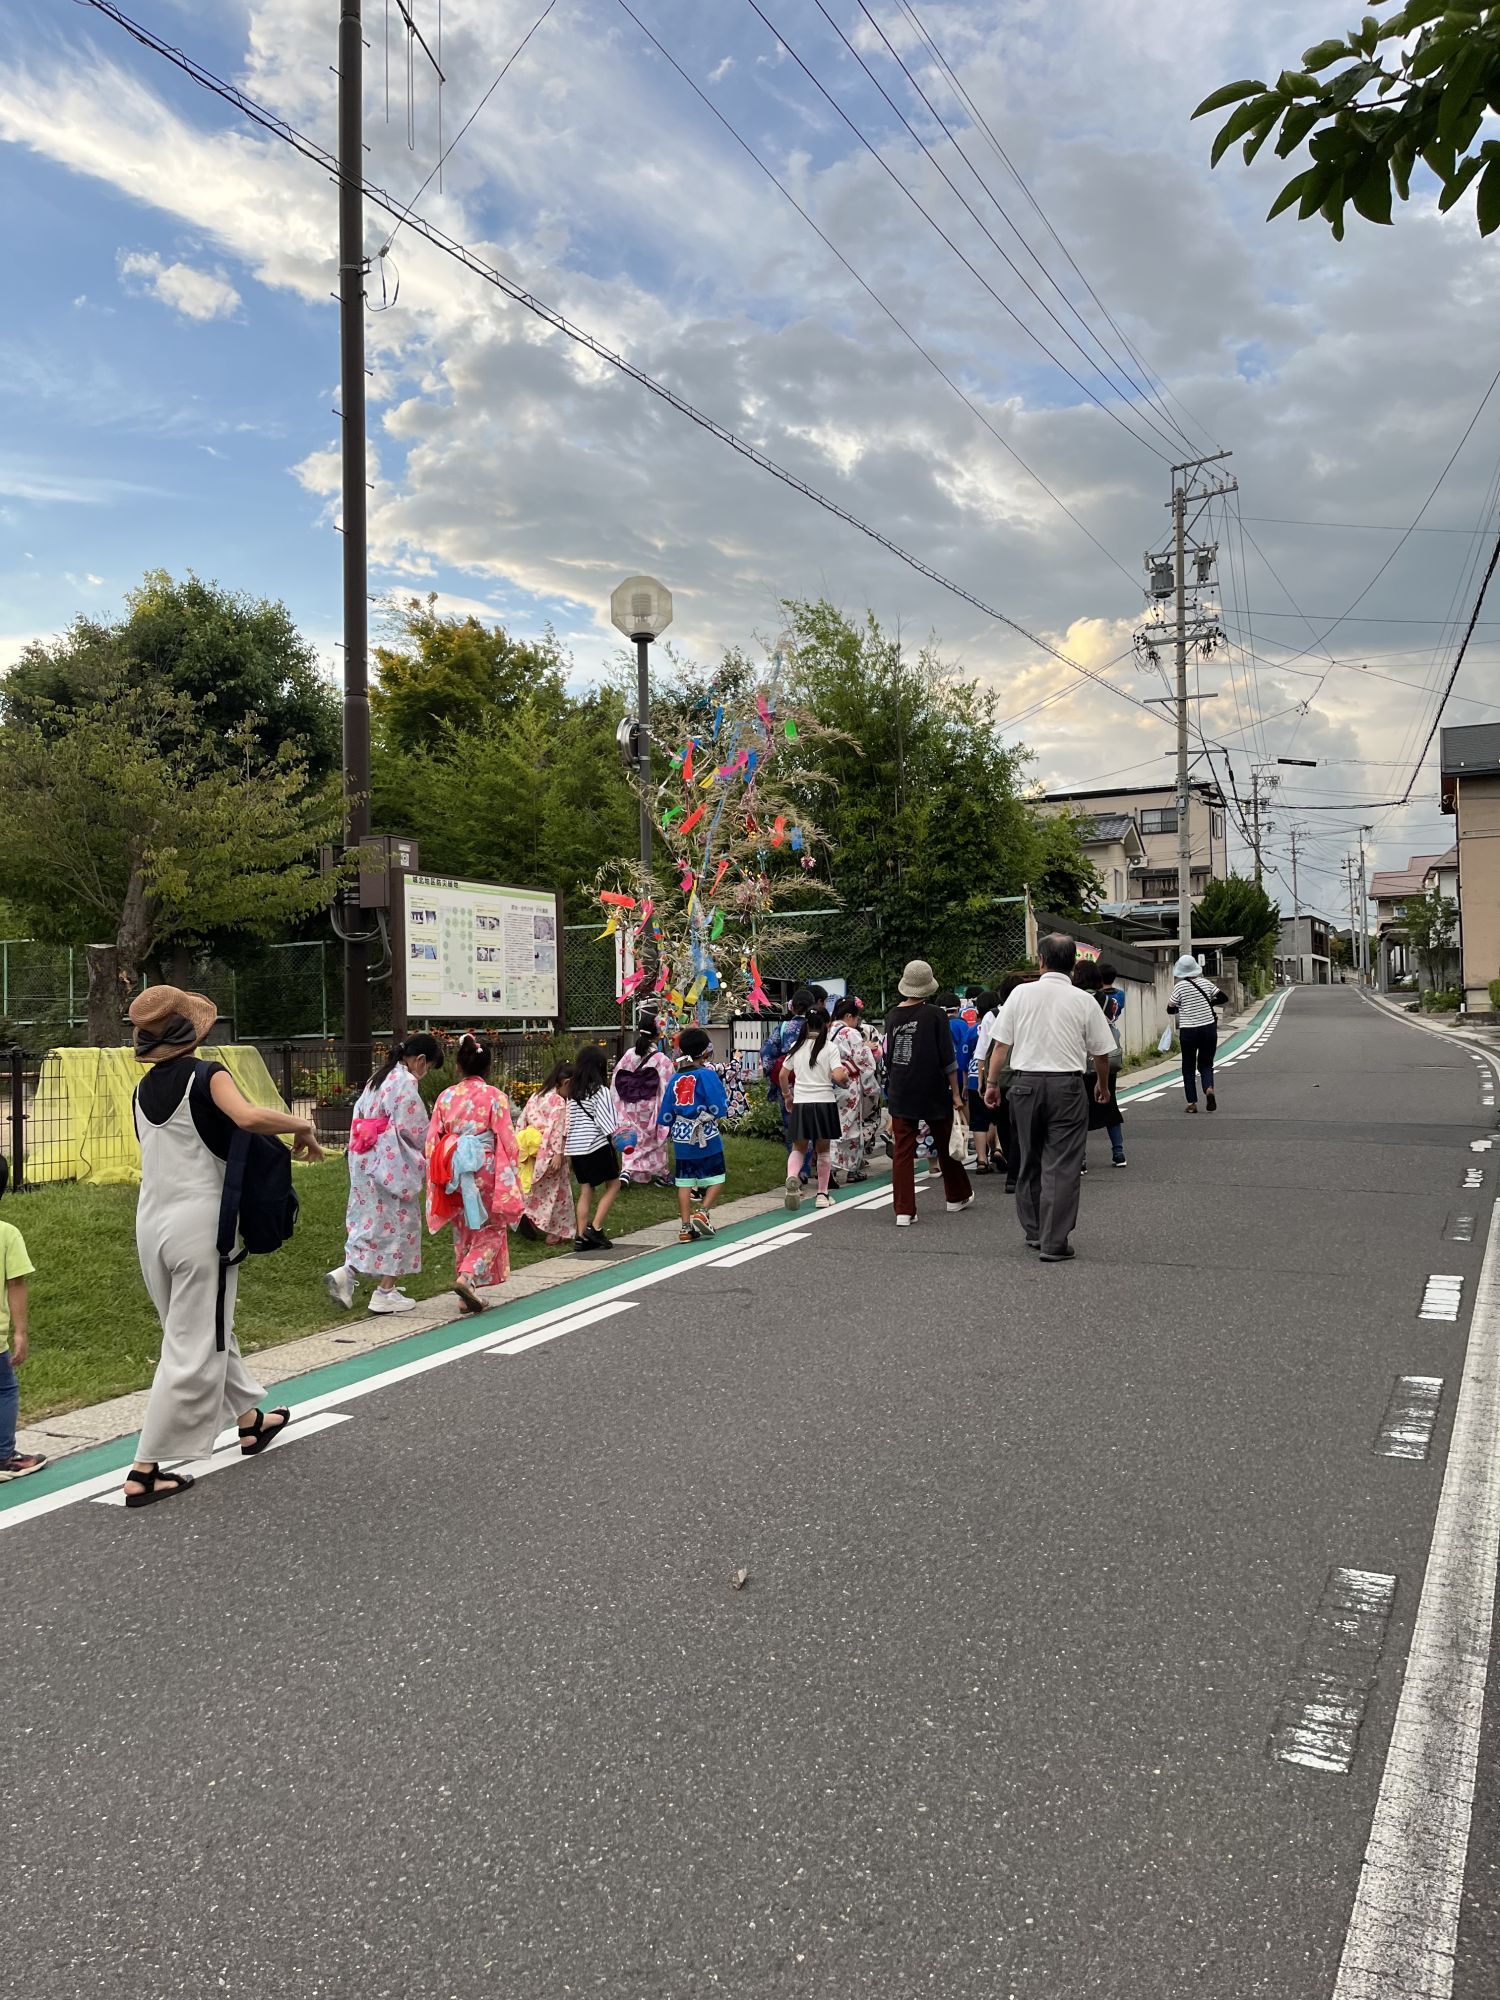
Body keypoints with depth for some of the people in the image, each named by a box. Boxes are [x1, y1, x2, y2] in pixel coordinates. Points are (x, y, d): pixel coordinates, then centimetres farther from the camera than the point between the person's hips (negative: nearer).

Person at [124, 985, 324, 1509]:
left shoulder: (144, 1089, 8)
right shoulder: (206, 1076, -12)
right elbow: (248, 1116, -31)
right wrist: (303, 1127, -15)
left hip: (152, 1224, 7)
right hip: (199, 1223, -7)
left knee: (210, 1330, 22)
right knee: (193, 1348, 1)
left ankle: (249, 1419, 39)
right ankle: (144, 1472, 2)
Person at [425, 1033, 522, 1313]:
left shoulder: (446, 1097, 1)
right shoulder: (495, 1097, -9)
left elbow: (432, 1141, 2)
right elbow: (506, 1142, -9)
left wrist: (440, 1178, 12)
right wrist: (508, 1181, -1)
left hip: (453, 1173, 4)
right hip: (485, 1172, -4)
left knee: (464, 1231, 16)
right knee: (491, 1229, 10)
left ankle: (467, 1296, 20)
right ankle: (468, 1276, -11)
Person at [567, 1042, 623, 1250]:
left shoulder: (573, 1093, 8)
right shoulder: (601, 1091, -11)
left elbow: (569, 1123, 12)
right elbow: (607, 1124, -13)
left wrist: (569, 1153, 17)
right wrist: (616, 1142, -4)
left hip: (576, 1146, 6)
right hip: (597, 1145, -6)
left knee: (585, 1190, 11)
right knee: (613, 1184, 9)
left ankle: (581, 1235, 10)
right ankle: (595, 1227, 0)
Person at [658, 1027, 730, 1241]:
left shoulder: (675, 1079, 7)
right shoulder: (707, 1075, -9)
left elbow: (665, 1114, 10)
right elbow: (718, 1108, -13)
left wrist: (671, 1130, 26)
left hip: (681, 1137, 5)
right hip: (706, 1136, -5)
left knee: (684, 1182, 8)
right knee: (715, 1178, 8)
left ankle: (685, 1227, 7)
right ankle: (703, 1212, -9)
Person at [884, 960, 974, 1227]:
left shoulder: (892, 1015, 1)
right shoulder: (935, 1014, -10)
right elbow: (948, 1058, -9)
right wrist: (956, 1093, -2)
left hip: (900, 1094, 2)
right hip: (934, 1093, -2)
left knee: (902, 1151, 3)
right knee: (946, 1145, 16)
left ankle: (904, 1211, -2)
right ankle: (957, 1197, 33)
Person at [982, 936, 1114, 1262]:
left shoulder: (1021, 993, 0)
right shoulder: (1084, 1001, -1)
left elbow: (1000, 1044, 0)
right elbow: (1101, 1053, 6)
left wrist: (992, 1082, 10)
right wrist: (1102, 1085, 23)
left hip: (1025, 1083, 2)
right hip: (1066, 1086, -2)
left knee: (1029, 1161, 16)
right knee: (1062, 1167, 1)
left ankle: (1033, 1232, 28)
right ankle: (1054, 1244, 0)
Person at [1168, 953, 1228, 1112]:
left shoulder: (1180, 987, -7)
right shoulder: (1206, 983, 1)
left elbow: (1170, 1010, -1)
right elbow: (1224, 999, 5)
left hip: (1188, 1031, -2)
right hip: (1208, 1028, 2)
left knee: (1188, 1067, 9)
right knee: (1206, 1064, 13)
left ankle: (1192, 1102, 4)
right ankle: (1209, 1089, -15)